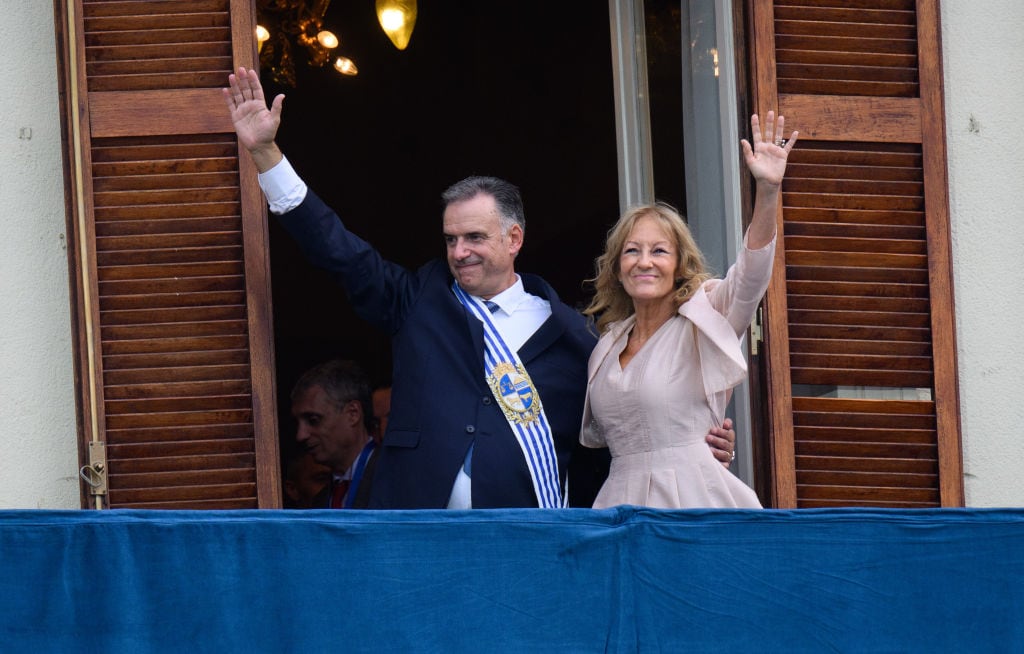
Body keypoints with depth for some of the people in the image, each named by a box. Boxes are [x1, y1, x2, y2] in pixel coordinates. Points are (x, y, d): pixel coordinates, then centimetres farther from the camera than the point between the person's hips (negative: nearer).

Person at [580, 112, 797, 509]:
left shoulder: (701, 324, 2)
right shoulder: (607, 346, 16)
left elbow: (750, 274, -18)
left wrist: (768, 191, -31)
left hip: (696, 498, -4)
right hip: (622, 498, 5)